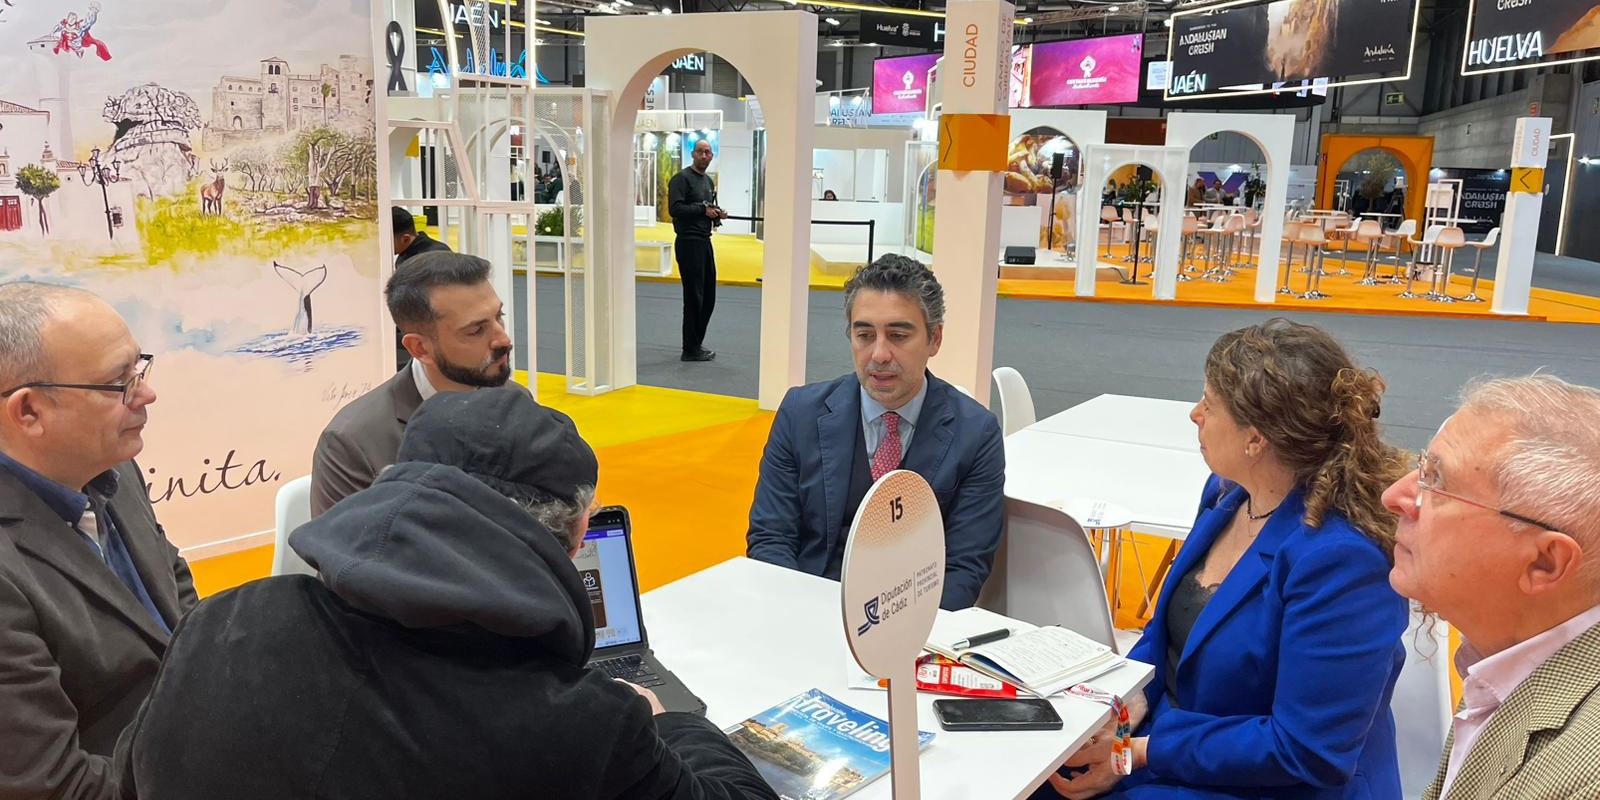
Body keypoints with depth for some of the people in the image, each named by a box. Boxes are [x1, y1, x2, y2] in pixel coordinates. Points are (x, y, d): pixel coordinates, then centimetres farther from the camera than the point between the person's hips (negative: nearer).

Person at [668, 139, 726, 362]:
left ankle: (696, 343, 23)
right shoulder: (681, 178, -9)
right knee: (694, 298, -6)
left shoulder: (708, 181, 19)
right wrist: (703, 209, -18)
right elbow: (675, 208, -20)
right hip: (689, 243, -9)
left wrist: (718, 214, 5)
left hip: (705, 242, 9)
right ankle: (690, 350, 1)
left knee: (708, 297, 12)